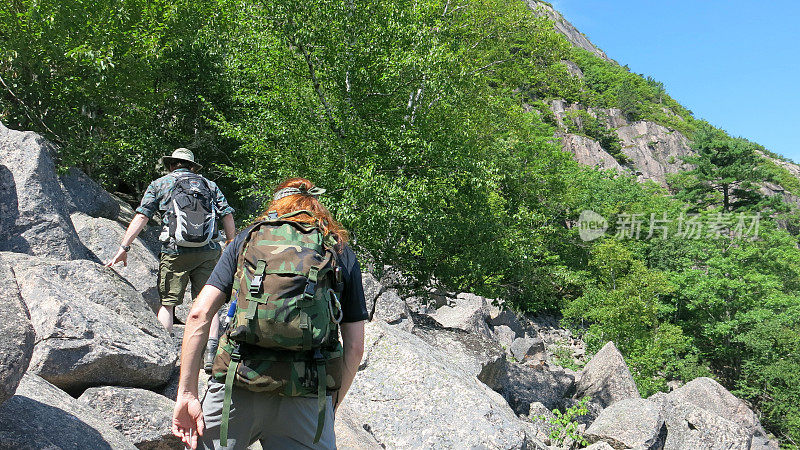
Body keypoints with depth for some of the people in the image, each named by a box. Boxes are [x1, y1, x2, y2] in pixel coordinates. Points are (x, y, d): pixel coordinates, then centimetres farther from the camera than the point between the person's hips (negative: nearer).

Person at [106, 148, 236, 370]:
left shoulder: (160, 184, 12)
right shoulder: (210, 185, 16)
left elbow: (141, 217, 2)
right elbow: (227, 216, 8)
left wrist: (124, 247, 2)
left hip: (175, 252, -1)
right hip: (208, 252, 2)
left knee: (167, 303, 8)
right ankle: (211, 354, -3)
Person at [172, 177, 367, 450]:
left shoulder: (248, 237, 11)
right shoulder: (344, 255, 11)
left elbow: (199, 315, 2)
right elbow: (355, 348, 7)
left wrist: (187, 393, 3)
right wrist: (332, 404, 20)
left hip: (237, 387, 1)